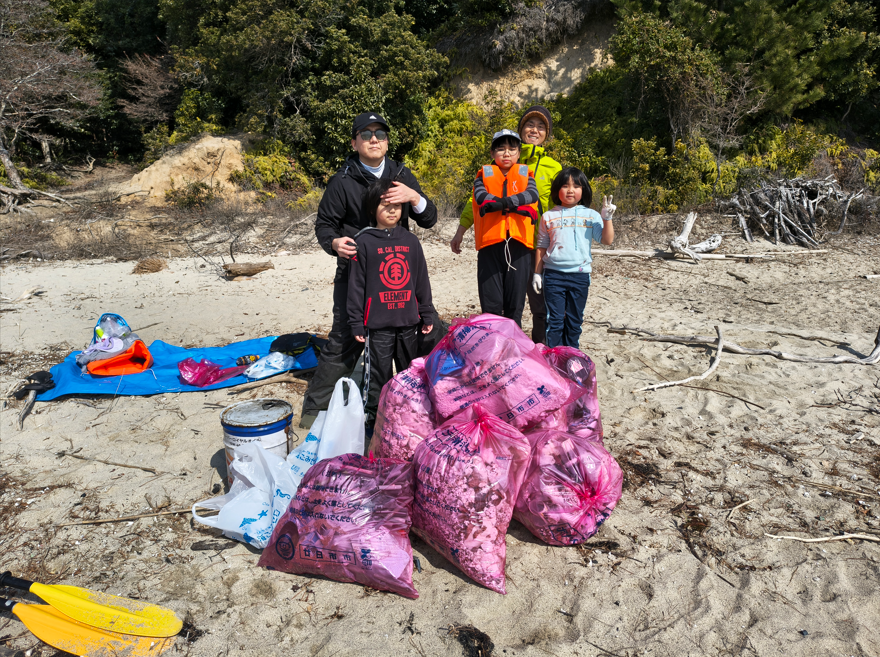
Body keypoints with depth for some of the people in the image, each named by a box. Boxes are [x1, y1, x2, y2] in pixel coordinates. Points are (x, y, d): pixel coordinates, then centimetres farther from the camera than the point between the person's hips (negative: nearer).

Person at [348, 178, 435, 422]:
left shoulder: (411, 241, 6)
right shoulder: (364, 242, -3)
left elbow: (422, 280, 11)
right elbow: (356, 285, -3)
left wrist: (427, 314, 11)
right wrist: (356, 322, -5)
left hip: (409, 320, 4)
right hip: (378, 322, -3)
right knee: (378, 373, 2)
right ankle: (373, 416, 18)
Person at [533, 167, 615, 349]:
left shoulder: (591, 216, 6)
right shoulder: (549, 217, 6)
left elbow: (607, 240, -2)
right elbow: (541, 247, 8)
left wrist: (607, 218, -15)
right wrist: (537, 273, 6)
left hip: (580, 274, 1)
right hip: (553, 274, -1)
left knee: (574, 320, 11)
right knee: (555, 319, 1)